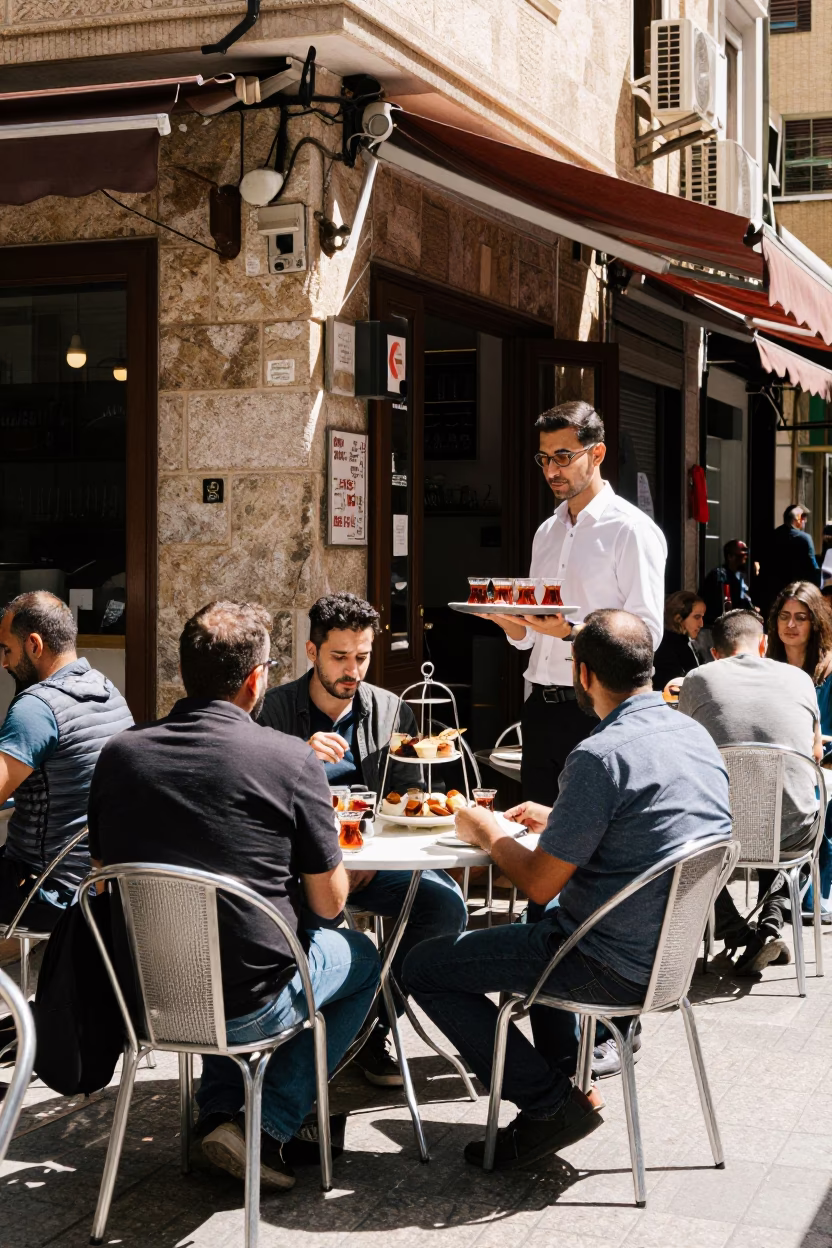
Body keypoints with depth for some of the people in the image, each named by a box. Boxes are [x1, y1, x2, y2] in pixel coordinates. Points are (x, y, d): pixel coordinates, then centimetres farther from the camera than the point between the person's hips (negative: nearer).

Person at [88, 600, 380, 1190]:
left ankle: (219, 1113, 26)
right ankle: (271, 1128, 12)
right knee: (361, 955, 24)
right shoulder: (292, 759, -16)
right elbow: (329, 901, -8)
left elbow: (106, 869, 11)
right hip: (248, 1008, -5)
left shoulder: (119, 754, -4)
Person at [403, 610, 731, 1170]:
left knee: (424, 967, 3)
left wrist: (488, 832, -1)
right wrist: (557, 820, 21)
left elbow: (540, 884, -19)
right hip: (674, 948, 9)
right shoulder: (696, 734, 2)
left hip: (614, 967, -9)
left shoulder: (602, 756, -25)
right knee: (547, 923, 37)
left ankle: (550, 1103, 3)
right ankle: (563, 1073, 33)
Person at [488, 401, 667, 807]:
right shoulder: (546, 532, 17)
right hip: (541, 708, 7)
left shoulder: (632, 530, -6)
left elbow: (647, 632, -14)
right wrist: (503, 617, -3)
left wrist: (570, 631, -25)